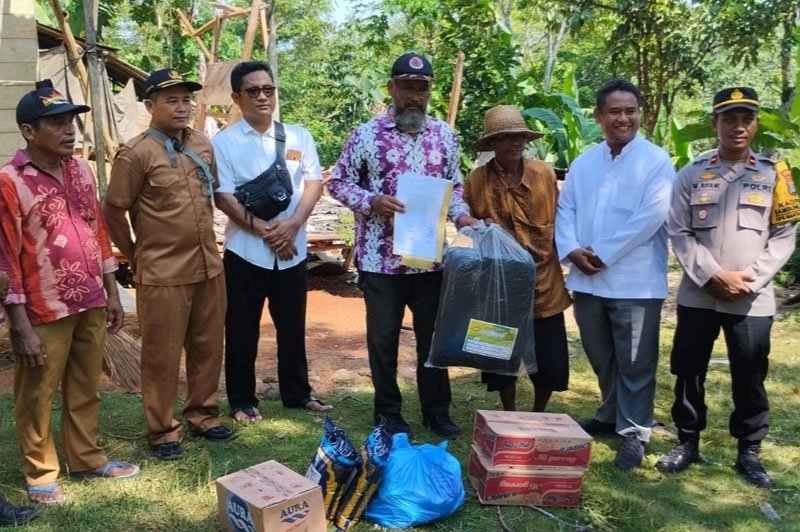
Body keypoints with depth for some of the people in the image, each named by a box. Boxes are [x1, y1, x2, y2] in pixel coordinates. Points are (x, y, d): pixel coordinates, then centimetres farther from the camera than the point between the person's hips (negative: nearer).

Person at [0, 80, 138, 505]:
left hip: (91, 305, 6)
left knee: (85, 389, 18)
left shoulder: (80, 170, 5)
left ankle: (86, 457, 35)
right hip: (45, 312, -6)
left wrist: (112, 293, 11)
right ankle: (40, 474, 27)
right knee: (37, 397, 10)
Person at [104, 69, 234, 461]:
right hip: (163, 273, -6)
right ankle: (162, 431, 20)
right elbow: (113, 211, -6)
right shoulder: (135, 153, -11)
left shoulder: (203, 145, 7)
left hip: (208, 266, 6)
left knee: (208, 348, 15)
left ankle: (203, 415, 31)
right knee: (162, 356, 5)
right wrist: (136, 256, 3)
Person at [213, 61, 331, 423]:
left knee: (293, 328, 14)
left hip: (293, 250, 3)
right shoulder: (225, 142, -3)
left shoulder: (299, 136, 6)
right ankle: (242, 401, 21)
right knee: (242, 332, 7)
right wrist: (265, 231, -15)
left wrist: (292, 224, -15)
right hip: (245, 250, -3)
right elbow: (223, 197, -9)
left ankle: (297, 393, 29)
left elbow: (314, 183, 0)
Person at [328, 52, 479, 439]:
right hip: (381, 258, -3)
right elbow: (338, 182, 1)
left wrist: (461, 215, -4)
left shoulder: (445, 135, 6)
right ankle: (388, 412, 26)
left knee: (435, 335, 12)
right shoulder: (367, 135, -4)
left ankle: (437, 411, 28)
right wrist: (371, 201, -16)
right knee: (383, 338, 9)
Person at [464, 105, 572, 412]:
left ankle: (538, 417, 30)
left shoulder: (545, 173, 0)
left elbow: (556, 222, 8)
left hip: (544, 282, 2)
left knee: (551, 360, 6)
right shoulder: (477, 180, -6)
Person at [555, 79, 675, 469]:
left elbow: (651, 216, -15)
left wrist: (602, 253, -15)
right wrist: (571, 250, -10)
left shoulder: (656, 160, -5)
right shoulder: (584, 162, 12)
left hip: (635, 282, -5)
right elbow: (565, 208, 8)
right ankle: (611, 415, 37)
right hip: (587, 280, 5)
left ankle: (634, 432, 17)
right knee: (600, 357, 18)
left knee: (634, 362, 3)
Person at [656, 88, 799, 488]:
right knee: (688, 371, 9)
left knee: (750, 378, 8)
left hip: (753, 300, 0)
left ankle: (749, 452, 25)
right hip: (697, 295, 1)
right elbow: (678, 233, -1)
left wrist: (749, 278, -10)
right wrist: (713, 276, -11)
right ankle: (687, 442, 27)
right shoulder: (692, 174, 2)